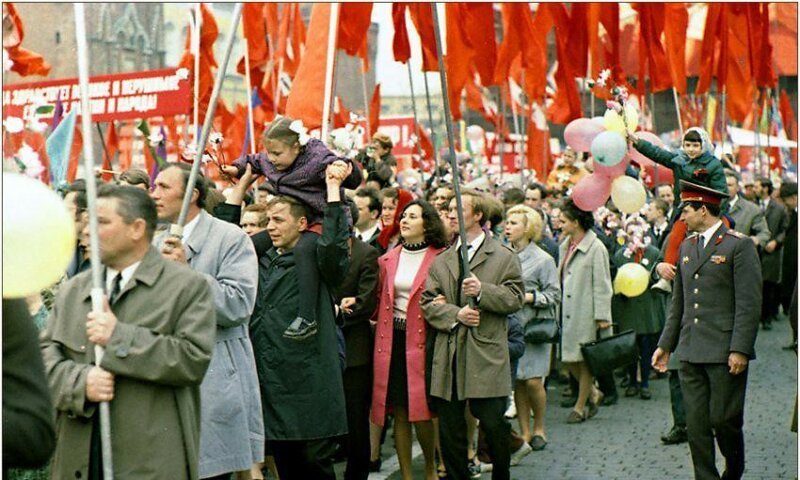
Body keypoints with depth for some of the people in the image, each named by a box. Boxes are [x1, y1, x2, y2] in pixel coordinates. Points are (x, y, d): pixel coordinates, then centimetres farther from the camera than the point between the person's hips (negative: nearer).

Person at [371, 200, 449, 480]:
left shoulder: (440, 258, -2)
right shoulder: (388, 259, 11)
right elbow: (378, 298, 16)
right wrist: (376, 317, -2)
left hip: (422, 340, -4)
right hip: (391, 340, 4)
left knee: (422, 411, -4)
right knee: (399, 412, 6)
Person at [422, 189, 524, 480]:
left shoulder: (504, 258, 5)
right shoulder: (441, 262, 15)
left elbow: (515, 299, -3)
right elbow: (428, 303, 7)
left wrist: (483, 290, -17)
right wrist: (455, 314, -9)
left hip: (487, 356, -3)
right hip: (449, 357, 4)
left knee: (494, 424, -1)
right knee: (450, 428, 6)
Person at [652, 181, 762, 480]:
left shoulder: (739, 245, -5)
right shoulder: (686, 247, 16)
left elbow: (749, 304, -10)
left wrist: (740, 349, -16)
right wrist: (665, 345, 17)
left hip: (725, 352, -6)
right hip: (691, 352, 6)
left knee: (723, 419, -1)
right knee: (696, 424, 4)